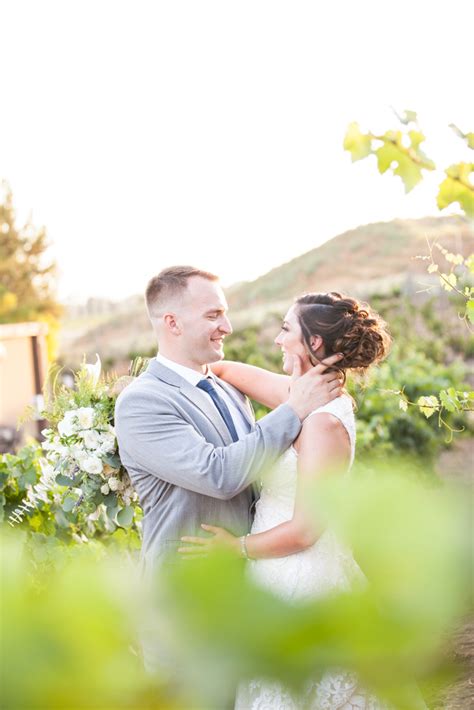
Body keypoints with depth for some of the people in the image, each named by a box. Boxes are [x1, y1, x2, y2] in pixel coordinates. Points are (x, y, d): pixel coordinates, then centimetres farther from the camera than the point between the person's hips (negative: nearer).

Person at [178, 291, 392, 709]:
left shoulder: (324, 422, -23)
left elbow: (304, 530, -22)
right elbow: (233, 371, 14)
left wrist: (237, 546, -10)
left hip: (300, 585, -9)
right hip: (291, 580, 9)